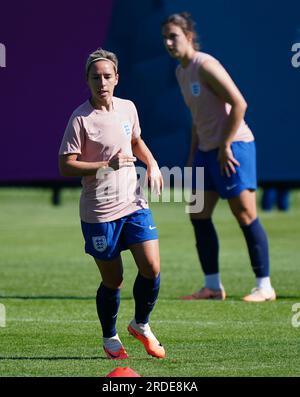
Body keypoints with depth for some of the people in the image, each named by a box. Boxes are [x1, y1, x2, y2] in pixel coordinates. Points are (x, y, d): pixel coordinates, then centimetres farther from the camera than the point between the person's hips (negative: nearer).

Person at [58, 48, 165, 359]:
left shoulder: (127, 108, 5)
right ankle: (110, 338, 27)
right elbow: (66, 166, -14)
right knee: (112, 279, 4)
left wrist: (151, 164, 7)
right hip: (99, 212, -5)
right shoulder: (81, 119, -13)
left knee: (151, 268, -7)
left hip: (134, 203, 5)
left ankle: (141, 325, 19)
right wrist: (107, 164, -23)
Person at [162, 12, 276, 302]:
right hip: (207, 149, 9)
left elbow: (239, 104, -19)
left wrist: (225, 146, -18)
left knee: (245, 215, -7)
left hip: (233, 146, -9)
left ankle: (265, 287, -3)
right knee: (198, 215, 6)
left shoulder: (205, 65, -14)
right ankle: (213, 287, 13)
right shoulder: (181, 72, 14)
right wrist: (193, 155, 17)